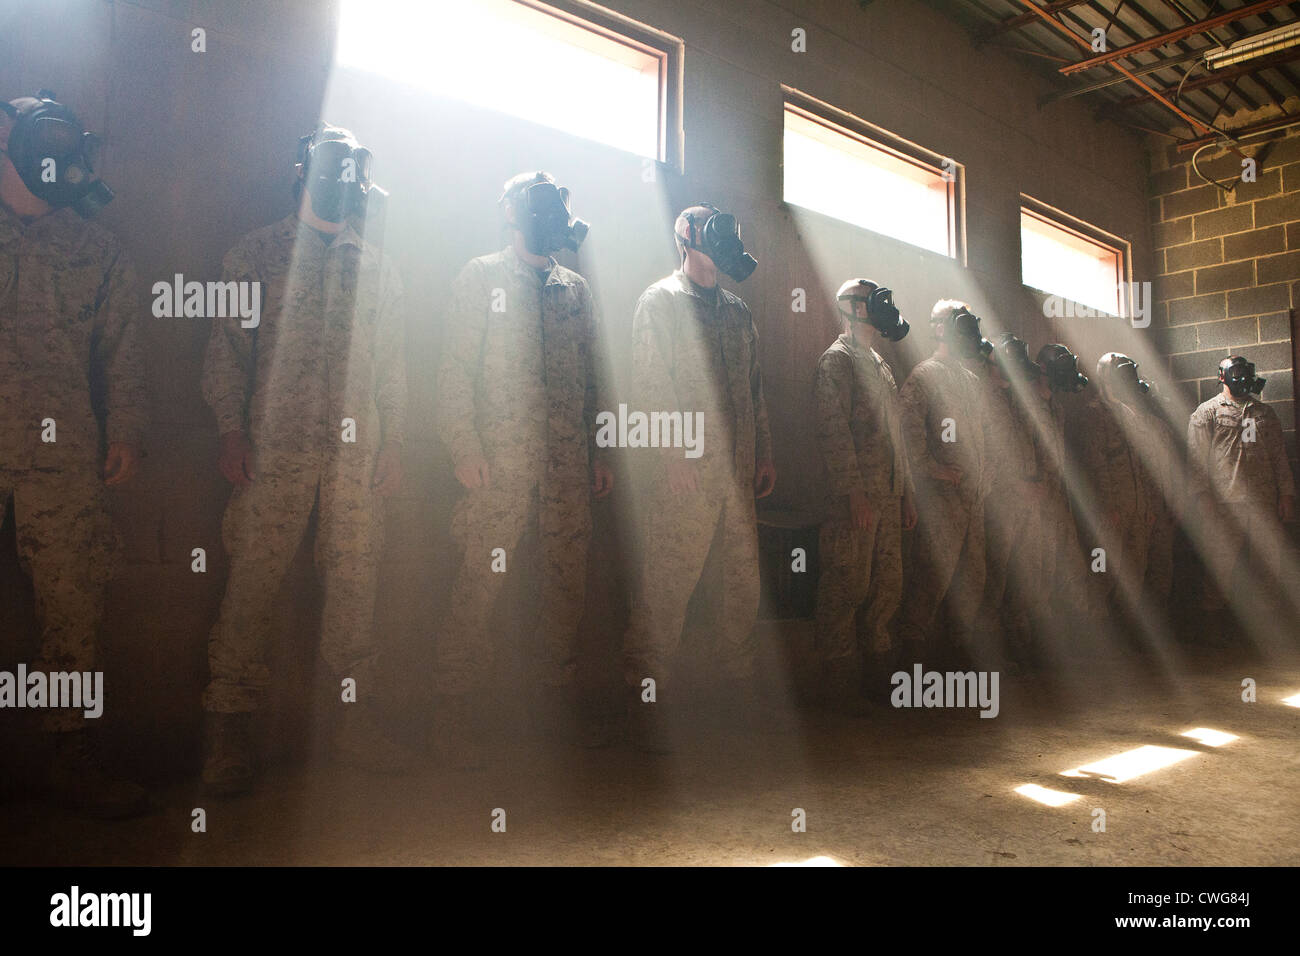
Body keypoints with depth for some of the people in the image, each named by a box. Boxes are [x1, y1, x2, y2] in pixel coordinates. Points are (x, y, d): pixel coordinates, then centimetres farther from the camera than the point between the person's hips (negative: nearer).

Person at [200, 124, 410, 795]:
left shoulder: (377, 268, 18)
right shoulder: (257, 253, 9)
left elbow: (391, 364, 17)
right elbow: (226, 349, 5)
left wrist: (392, 443, 9)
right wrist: (232, 431, -5)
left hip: (357, 451, 3)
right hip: (275, 448, -2)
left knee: (354, 585, 4)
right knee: (251, 583, -4)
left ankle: (357, 724, 13)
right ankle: (229, 728, 6)